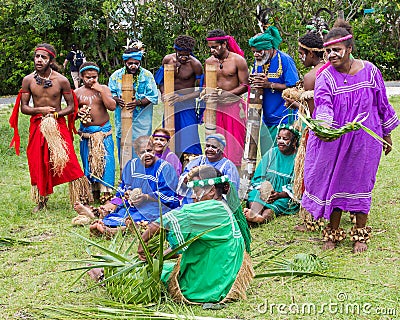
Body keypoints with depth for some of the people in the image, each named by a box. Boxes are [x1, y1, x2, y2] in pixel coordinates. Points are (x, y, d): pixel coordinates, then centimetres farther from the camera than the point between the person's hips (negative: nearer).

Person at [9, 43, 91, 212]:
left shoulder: (61, 80, -7)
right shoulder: (28, 80, -3)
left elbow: (71, 106, 0)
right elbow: (23, 107, 1)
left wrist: (56, 114, -17)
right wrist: (41, 110, -17)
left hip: (58, 125, -2)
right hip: (37, 126, 2)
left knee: (68, 161, -9)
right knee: (38, 164, 7)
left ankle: (81, 199, 0)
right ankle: (41, 201, 23)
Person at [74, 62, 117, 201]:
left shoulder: (104, 89, 3)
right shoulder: (77, 93, 5)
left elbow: (112, 107, -10)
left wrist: (101, 91, -14)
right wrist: (78, 113, -13)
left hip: (104, 131, -1)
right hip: (86, 132, 2)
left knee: (105, 161, -9)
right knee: (89, 162, 5)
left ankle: (106, 192, -4)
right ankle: (93, 192, 13)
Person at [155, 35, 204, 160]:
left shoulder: (195, 65, -13)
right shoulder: (167, 60, -2)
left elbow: (200, 90, -12)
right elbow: (161, 81, 14)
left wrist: (182, 98, -22)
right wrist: (164, 94, -4)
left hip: (187, 104, -4)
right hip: (171, 103, 4)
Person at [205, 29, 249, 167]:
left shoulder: (238, 60, -6)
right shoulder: (209, 61, 7)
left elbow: (245, 85, -6)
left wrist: (227, 93, -18)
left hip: (233, 105, -4)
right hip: (215, 106, 4)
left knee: (234, 143, -4)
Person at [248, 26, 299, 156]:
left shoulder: (284, 60, -11)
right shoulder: (258, 61, 9)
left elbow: (293, 87, -15)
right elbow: (253, 82, 20)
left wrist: (269, 84, -20)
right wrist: (253, 82, -5)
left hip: (283, 118, -6)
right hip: (266, 118, 7)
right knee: (266, 155, 9)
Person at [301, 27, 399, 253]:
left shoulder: (369, 71, -4)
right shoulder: (325, 77, -8)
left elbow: (382, 103, 6)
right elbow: (323, 104, -26)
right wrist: (323, 126, -46)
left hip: (365, 139, 0)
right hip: (335, 140, 0)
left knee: (360, 183, 6)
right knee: (333, 182, 5)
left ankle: (361, 233, 21)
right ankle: (334, 232, 22)